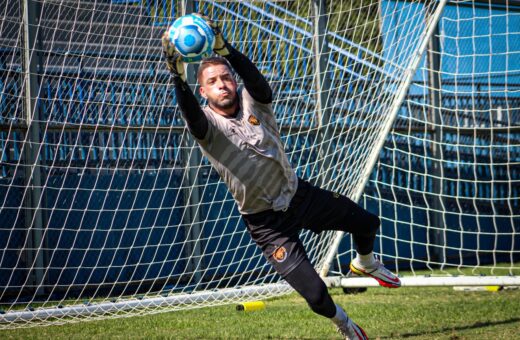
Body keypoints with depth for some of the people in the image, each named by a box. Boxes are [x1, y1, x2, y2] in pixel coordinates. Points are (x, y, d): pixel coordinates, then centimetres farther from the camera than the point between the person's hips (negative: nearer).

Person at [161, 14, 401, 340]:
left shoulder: (252, 100, -9)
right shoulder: (207, 125, -17)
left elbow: (260, 83, -32)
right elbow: (193, 117, -41)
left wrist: (226, 50, -49)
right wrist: (179, 78, -59)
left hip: (300, 193, 4)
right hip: (267, 221, -4)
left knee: (368, 222, 13)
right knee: (315, 294, -8)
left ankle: (365, 263, 49)